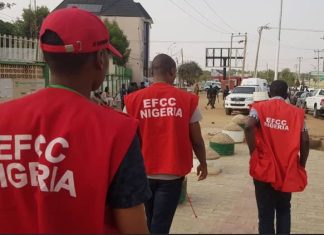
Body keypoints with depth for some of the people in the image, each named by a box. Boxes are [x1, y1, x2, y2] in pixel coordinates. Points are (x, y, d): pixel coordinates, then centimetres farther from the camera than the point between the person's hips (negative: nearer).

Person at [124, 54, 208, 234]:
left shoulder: (133, 100, -4)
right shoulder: (187, 99, -6)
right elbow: (196, 140, -2)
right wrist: (203, 163, 16)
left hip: (143, 172, 3)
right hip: (172, 172, -2)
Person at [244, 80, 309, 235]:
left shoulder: (259, 107, 0)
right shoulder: (297, 112, 4)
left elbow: (249, 127, -19)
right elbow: (305, 141, -3)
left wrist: (253, 152, -10)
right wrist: (301, 166, 8)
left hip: (264, 168, -2)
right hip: (288, 171, 2)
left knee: (266, 213, 7)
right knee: (284, 209, 21)